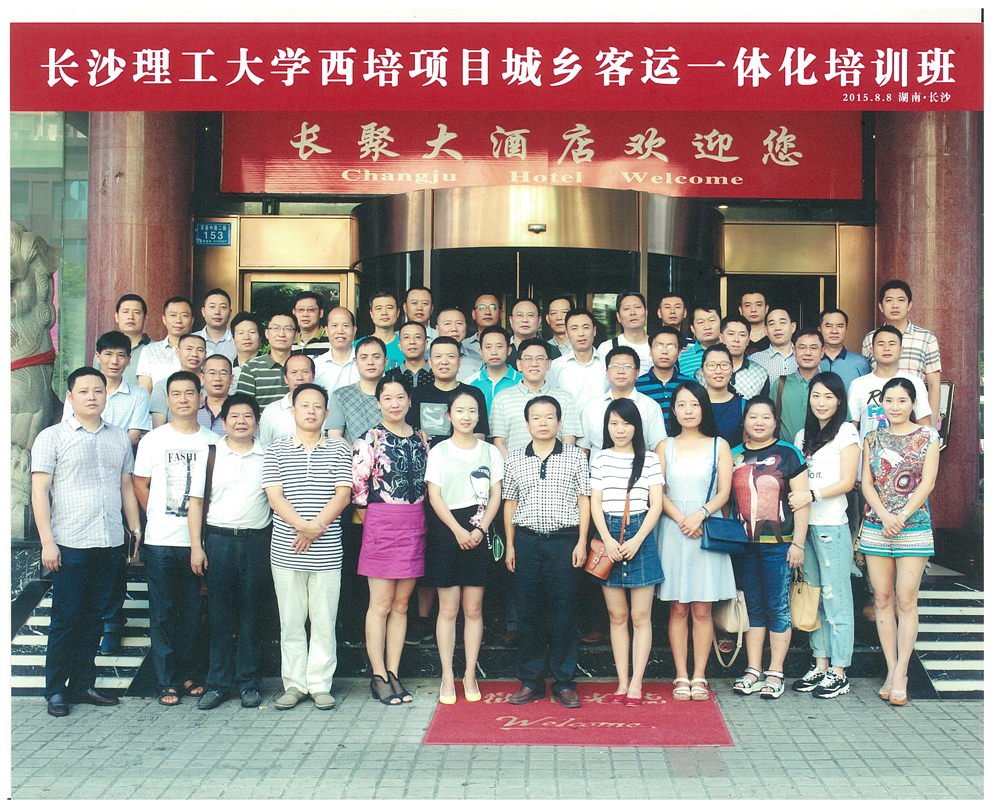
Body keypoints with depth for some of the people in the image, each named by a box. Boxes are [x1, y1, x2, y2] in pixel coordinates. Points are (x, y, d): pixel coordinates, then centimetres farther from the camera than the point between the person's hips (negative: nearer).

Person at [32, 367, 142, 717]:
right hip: (70, 545, -4)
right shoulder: (52, 437, 1)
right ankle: (55, 691, 14)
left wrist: (137, 532, 12)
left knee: (94, 618, 10)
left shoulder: (120, 438, 13)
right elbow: (39, 492, -4)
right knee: (65, 620, 2)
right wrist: (47, 541, -11)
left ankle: (83, 684, 21)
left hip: (110, 544, 4)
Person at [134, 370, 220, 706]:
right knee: (163, 612, 3)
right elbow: (140, 484, 8)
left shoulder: (213, 442, 5)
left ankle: (187, 674, 21)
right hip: (161, 540, -1)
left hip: (199, 539, 1)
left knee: (192, 612, 8)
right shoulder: (153, 440, 3)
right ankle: (167, 681, 11)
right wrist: (157, 518, 3)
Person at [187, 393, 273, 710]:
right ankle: (218, 683, 12)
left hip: (257, 540, 0)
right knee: (219, 614, 3)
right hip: (218, 539, 0)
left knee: (251, 613, 4)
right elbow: (196, 501, 6)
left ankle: (249, 683, 12)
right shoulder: (211, 454, 7)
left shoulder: (267, 457, 8)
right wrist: (196, 546, -1)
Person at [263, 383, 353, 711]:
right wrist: (304, 526, -17)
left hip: (327, 553, 0)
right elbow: (274, 497, -2)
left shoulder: (338, 450, 7)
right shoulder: (276, 451, 7)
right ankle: (294, 684, 17)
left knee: (325, 620, 3)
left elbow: (342, 495, -1)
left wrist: (315, 529, -13)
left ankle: (320, 684, 13)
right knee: (291, 620, 6)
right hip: (286, 550, 0)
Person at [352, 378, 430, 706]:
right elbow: (358, 486, -6)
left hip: (414, 527, 5)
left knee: (401, 604, 9)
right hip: (380, 524, -5)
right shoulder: (369, 439, -4)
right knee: (381, 604, -1)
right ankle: (378, 676, 7)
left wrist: (419, 523, 9)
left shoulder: (421, 439, 10)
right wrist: (374, 523, -1)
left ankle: (393, 674, 15)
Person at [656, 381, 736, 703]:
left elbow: (724, 492, 1)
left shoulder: (719, 445, 8)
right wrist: (681, 519, -12)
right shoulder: (665, 446, 10)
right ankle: (681, 677, 5)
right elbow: (658, 492, 3)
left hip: (707, 529, -1)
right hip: (672, 530, 1)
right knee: (677, 609, 1)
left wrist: (700, 515, -15)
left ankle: (699, 677, 5)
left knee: (702, 609, -1)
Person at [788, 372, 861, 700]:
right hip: (804, 524, 6)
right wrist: (793, 495, 0)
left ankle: (839, 672, 2)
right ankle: (820, 664, 15)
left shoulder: (846, 432, -1)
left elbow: (847, 481, -8)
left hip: (832, 525, -6)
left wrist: (811, 495, -19)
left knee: (835, 596, -3)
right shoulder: (803, 436, 18)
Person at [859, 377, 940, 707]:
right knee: (882, 599, 3)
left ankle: (900, 675, 0)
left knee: (906, 600, -5)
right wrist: (884, 515, -10)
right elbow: (866, 483, 5)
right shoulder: (873, 438, 11)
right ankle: (891, 670, 10)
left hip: (914, 527, -3)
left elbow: (927, 483, -3)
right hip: (875, 527, 3)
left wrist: (902, 516, -13)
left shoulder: (927, 437, 4)